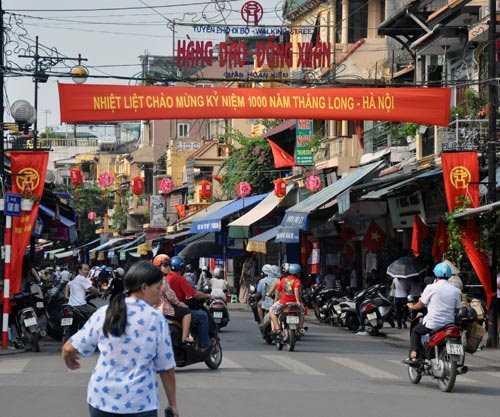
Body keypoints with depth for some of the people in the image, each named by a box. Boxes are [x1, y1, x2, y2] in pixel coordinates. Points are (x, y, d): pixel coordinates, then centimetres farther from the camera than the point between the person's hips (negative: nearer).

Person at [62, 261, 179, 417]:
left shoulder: (104, 314, 0)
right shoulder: (156, 319, -5)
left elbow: (69, 348, 1)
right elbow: (167, 369, -2)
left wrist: (70, 362, 24)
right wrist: (173, 404, 8)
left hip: (101, 400, 3)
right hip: (140, 404, -3)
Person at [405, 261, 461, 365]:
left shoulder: (431, 288, -7)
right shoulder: (455, 291, 2)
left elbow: (421, 305, 2)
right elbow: (457, 309, 8)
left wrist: (412, 306, 23)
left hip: (432, 324, -4)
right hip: (449, 324, 4)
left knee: (415, 331, 19)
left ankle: (414, 355, 5)